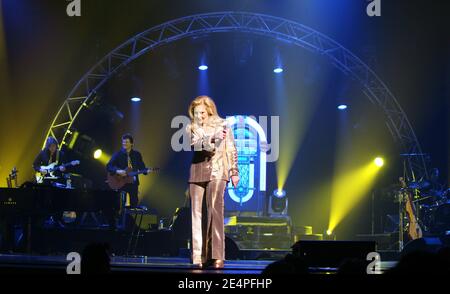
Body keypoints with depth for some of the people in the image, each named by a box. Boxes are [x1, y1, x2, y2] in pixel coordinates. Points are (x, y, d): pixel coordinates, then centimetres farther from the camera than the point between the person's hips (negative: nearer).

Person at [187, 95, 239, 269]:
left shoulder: (222, 126, 7)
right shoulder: (191, 128, 11)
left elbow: (231, 150, 10)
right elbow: (194, 144, -7)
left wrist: (234, 172, 6)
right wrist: (212, 139, -21)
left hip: (217, 172, -3)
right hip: (196, 173, 3)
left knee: (215, 210, -17)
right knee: (197, 213, -1)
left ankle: (217, 256, -20)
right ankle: (199, 256, 2)